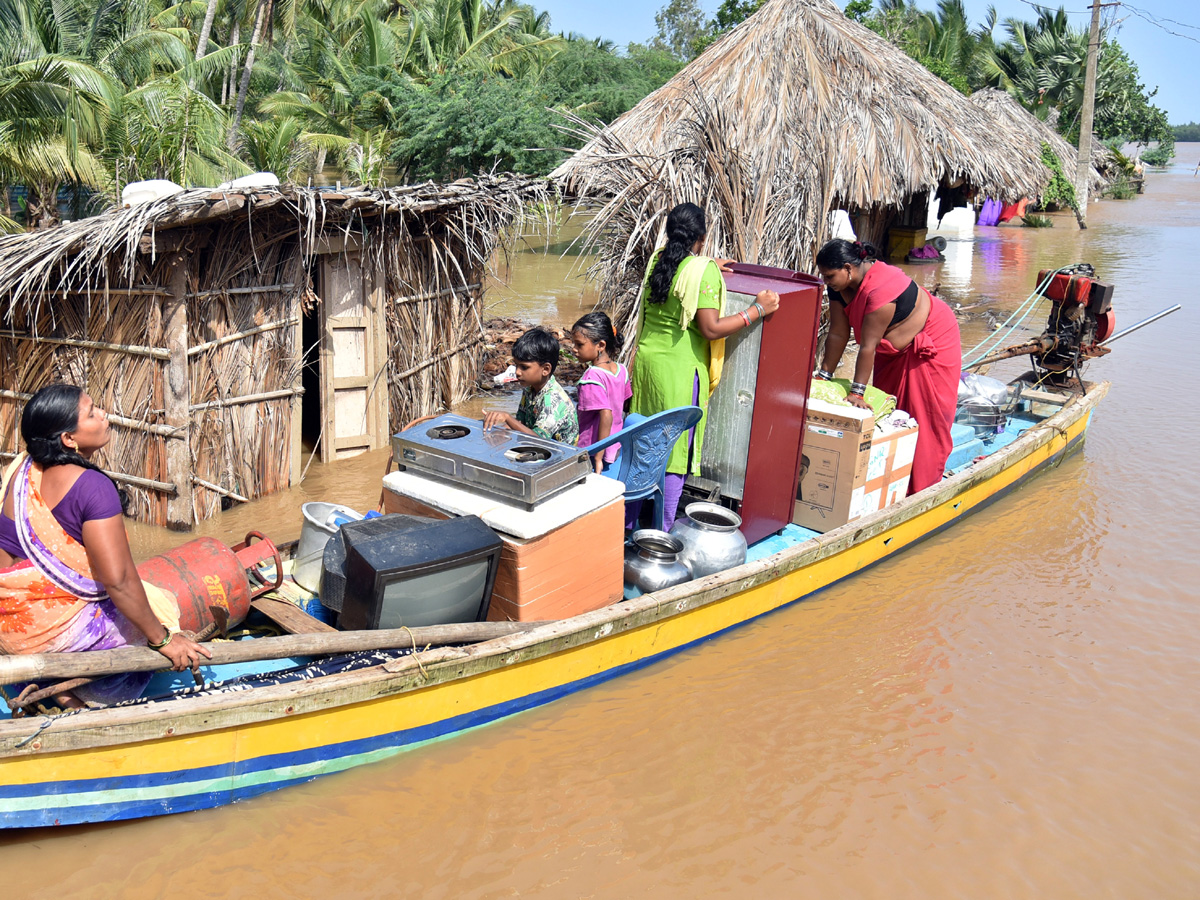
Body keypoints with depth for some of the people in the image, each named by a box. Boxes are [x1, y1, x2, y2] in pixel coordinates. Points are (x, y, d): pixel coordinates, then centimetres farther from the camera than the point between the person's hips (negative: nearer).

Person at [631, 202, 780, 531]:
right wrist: (758, 310, -11)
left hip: (646, 358, 7)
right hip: (679, 368, -7)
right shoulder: (703, 271, -14)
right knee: (675, 450, 1)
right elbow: (711, 329, -18)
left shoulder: (657, 260, 7)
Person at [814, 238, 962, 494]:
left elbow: (868, 345, -35)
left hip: (931, 341, -8)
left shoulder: (880, 290, -37)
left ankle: (920, 490, 2)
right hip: (893, 349, 9)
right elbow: (838, 334, -7)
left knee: (923, 416, -5)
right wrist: (823, 375, -7)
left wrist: (857, 392, -32)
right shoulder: (839, 286, -12)